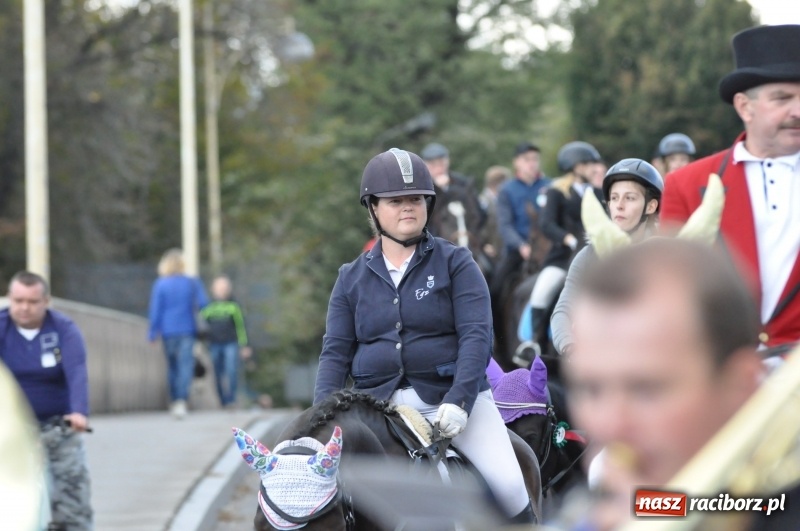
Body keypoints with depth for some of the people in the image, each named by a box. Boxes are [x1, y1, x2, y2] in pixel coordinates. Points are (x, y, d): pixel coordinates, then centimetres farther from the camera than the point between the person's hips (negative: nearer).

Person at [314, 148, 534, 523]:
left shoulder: (455, 263, 2)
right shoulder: (352, 278, 12)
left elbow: (476, 336, -7)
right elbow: (336, 352, 8)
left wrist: (458, 402, -21)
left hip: (450, 396, -3)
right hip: (376, 404, 3)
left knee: (508, 483, -20)